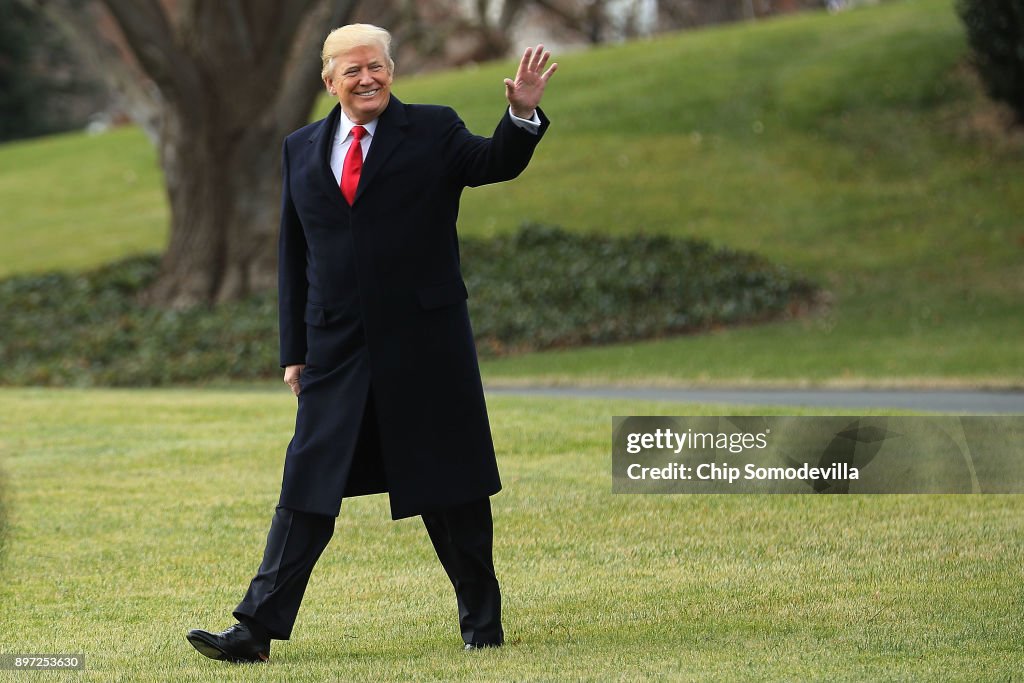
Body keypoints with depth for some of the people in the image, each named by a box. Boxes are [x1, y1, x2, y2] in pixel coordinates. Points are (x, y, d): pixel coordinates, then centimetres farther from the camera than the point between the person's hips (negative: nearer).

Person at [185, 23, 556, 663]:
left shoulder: (433, 131, 2)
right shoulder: (302, 149, 10)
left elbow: (494, 164, -14)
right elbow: (294, 255, 13)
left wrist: (522, 115, -34)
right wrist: (295, 350, 10)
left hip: (424, 343, -2)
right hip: (336, 350, 2)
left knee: (452, 490, 5)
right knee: (307, 491, 1)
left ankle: (482, 622, 19)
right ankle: (258, 630, 0)